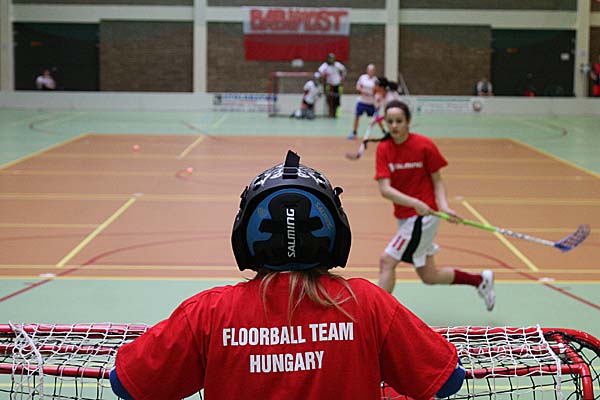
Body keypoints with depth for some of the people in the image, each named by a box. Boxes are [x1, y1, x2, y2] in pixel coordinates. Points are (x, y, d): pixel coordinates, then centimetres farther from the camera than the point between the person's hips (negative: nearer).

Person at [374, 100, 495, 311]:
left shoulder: (424, 145, -12)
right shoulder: (383, 149, -4)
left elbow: (437, 181, -3)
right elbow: (385, 189, -14)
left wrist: (444, 206, -20)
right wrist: (414, 203, -28)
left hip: (423, 215, -5)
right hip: (404, 216, 5)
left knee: (387, 260, -14)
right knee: (429, 276, 14)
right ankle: (480, 280, 35)